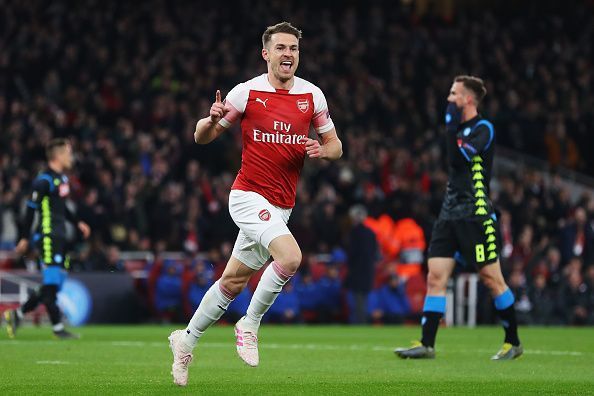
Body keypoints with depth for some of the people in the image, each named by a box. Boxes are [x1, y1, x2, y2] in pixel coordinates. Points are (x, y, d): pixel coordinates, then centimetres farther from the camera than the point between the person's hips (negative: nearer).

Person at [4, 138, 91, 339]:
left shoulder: (62, 178, 15)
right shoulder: (44, 180, -13)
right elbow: (31, 208, -12)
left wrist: (78, 223, 20)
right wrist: (24, 238, -12)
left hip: (59, 238, 10)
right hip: (48, 237, -10)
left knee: (54, 285, 10)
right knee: (51, 284, -7)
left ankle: (16, 315, 19)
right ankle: (58, 328, -5)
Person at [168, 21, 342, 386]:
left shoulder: (312, 95, 4)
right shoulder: (247, 93, -7)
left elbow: (335, 146, 12)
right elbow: (202, 137, 1)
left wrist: (322, 150, -11)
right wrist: (212, 120, -23)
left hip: (280, 205, 5)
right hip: (249, 195, -5)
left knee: (234, 281, 12)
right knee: (290, 257, -27)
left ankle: (187, 341, 29)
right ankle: (250, 325, -7)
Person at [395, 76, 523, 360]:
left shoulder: (483, 128, -9)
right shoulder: (460, 129, 16)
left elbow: (458, 159, -21)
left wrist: (451, 127, -15)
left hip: (476, 216, -8)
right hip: (450, 214, 8)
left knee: (491, 279, -2)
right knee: (435, 277, -2)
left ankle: (513, 342, 9)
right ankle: (426, 344, -4)